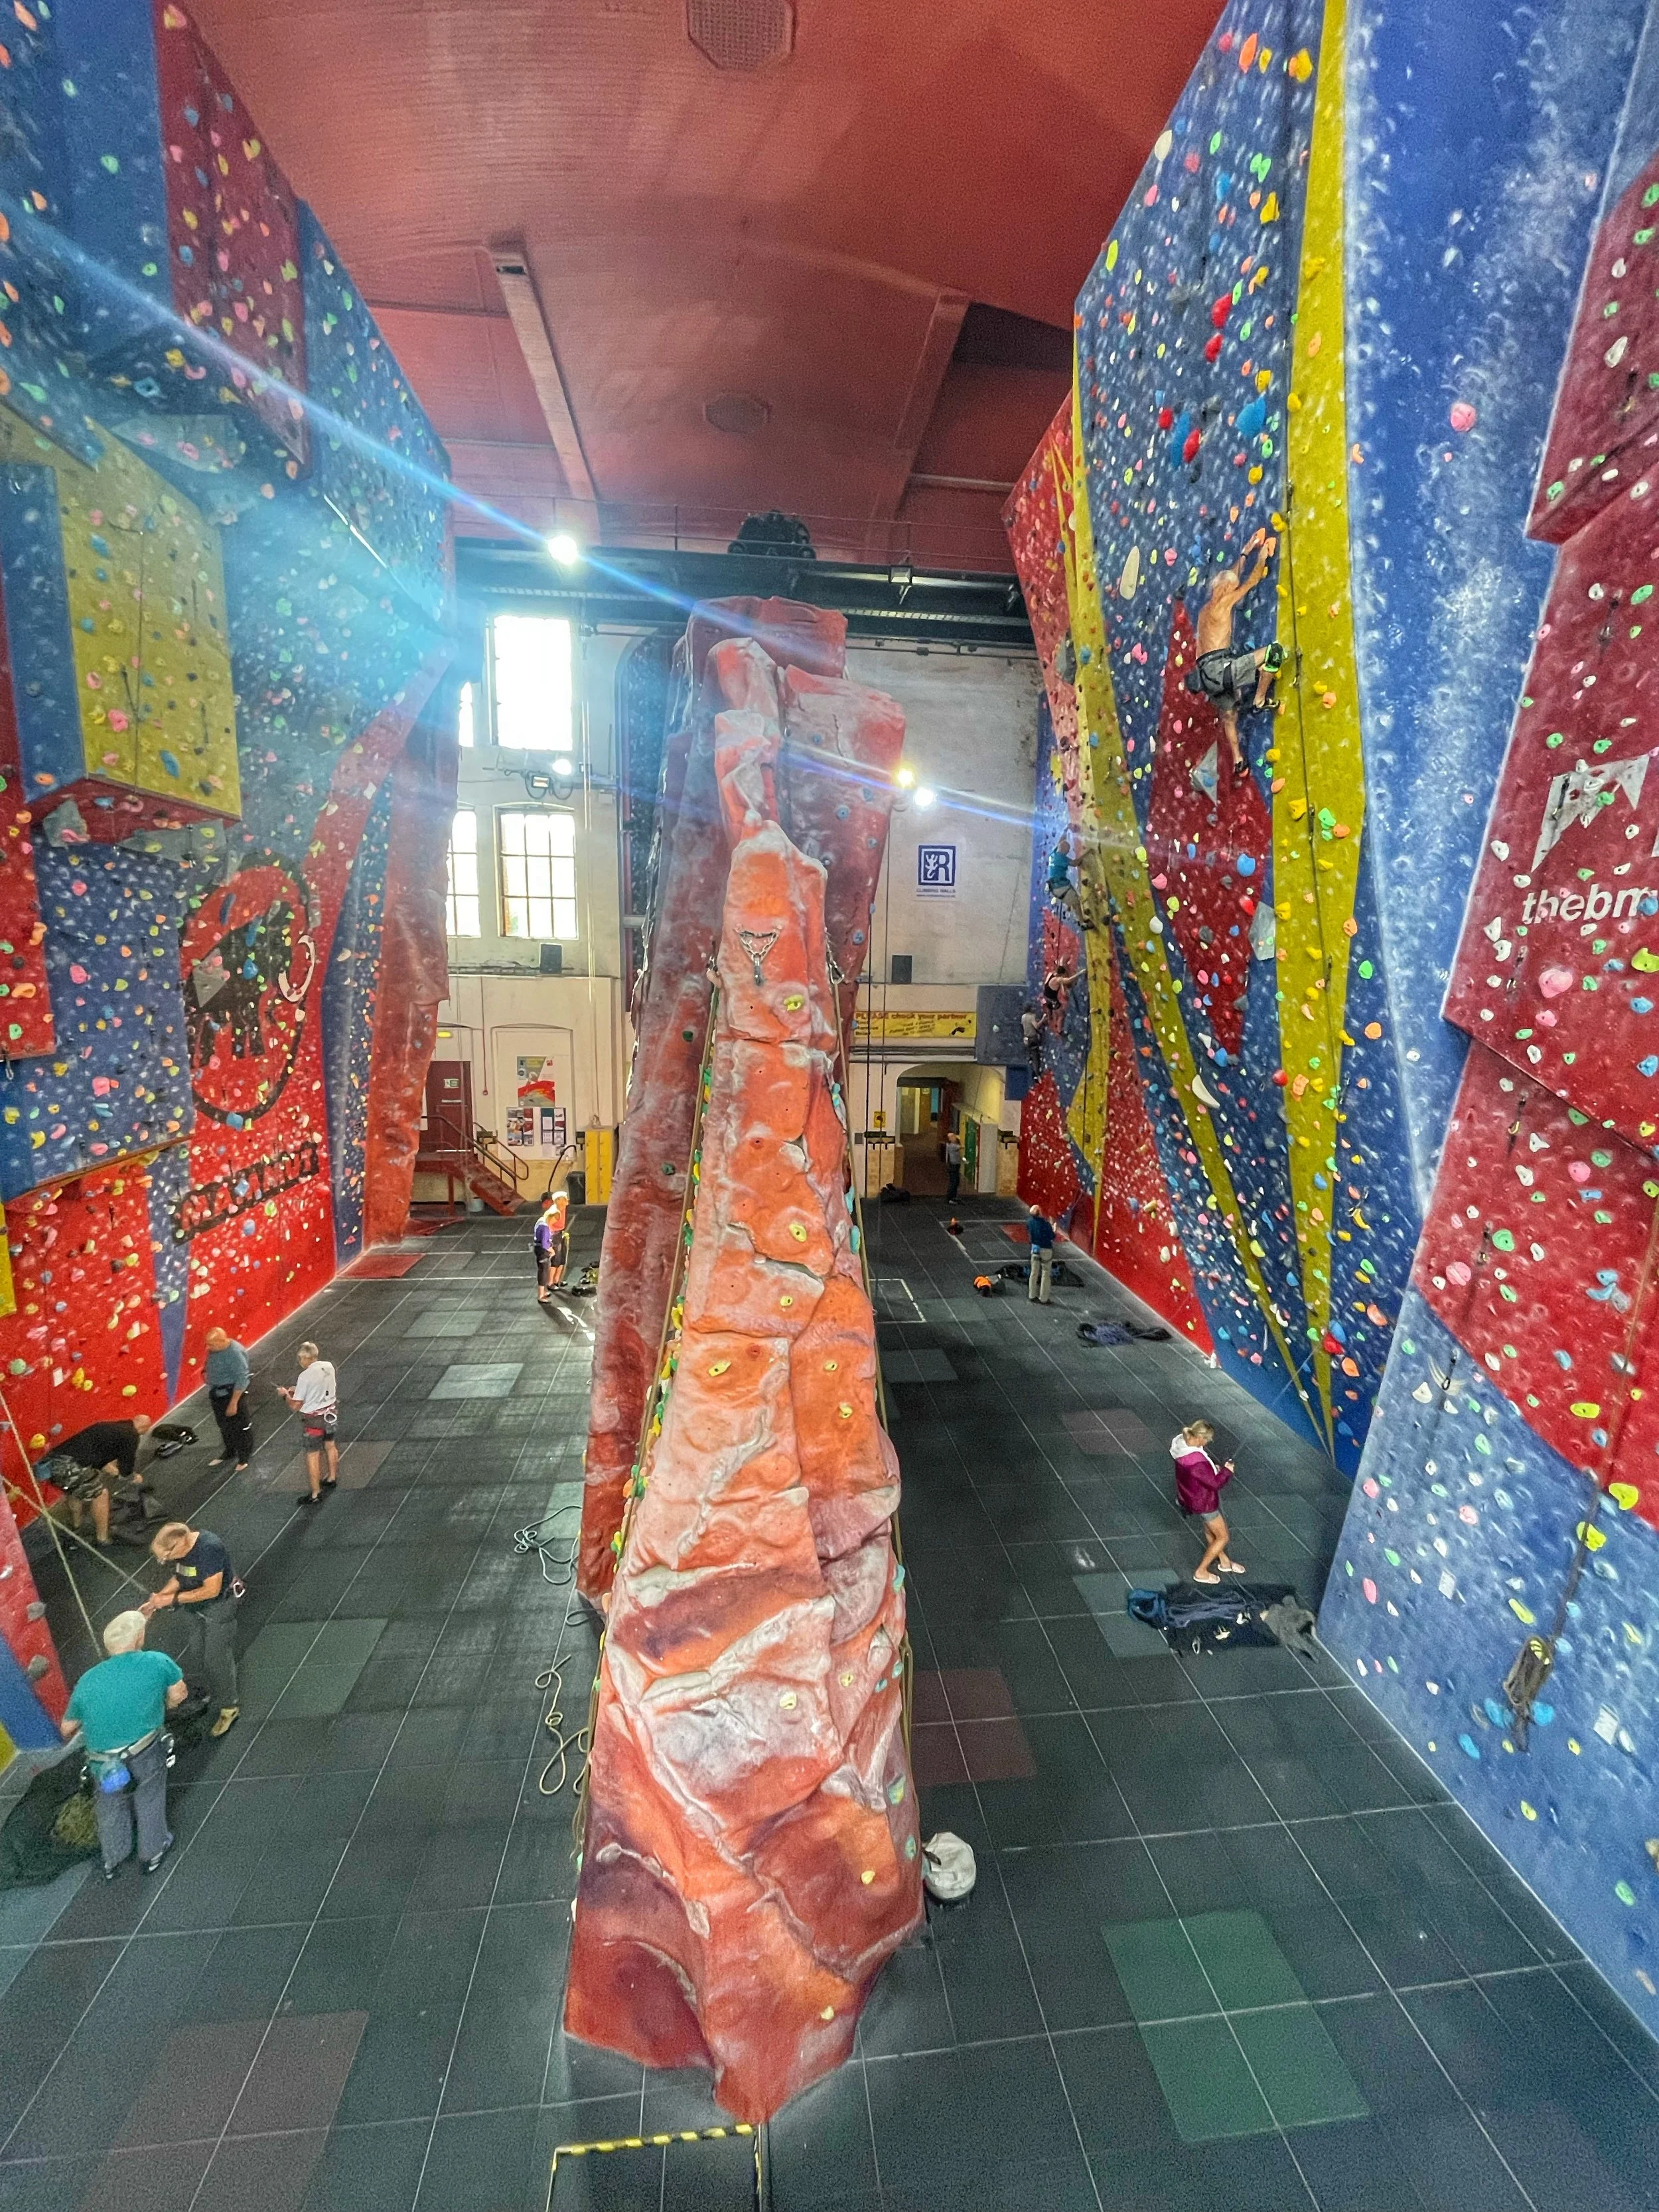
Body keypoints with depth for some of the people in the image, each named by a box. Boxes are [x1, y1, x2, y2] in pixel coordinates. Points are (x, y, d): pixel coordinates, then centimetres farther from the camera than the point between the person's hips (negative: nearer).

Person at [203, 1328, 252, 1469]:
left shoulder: (235, 1353, -28)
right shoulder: (215, 1349, -3)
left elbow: (242, 1380, -26)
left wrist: (234, 1403, -23)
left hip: (232, 1394, -8)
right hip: (217, 1393, 8)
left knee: (240, 1427, 8)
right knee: (224, 1426, 24)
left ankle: (244, 1458, 25)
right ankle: (229, 1452, 43)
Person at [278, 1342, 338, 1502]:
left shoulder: (305, 1377, -24)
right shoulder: (329, 1366, -5)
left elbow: (296, 1406, -16)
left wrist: (286, 1394, 1)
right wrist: (299, 1390, 14)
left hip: (314, 1418, -7)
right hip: (331, 1412, 7)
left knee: (313, 1455, 5)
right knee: (331, 1446, 24)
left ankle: (316, 1495, 12)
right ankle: (332, 1479, 42)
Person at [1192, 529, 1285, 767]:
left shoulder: (1206, 608, 25)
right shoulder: (1224, 601, 2)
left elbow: (1230, 578, 40)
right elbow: (1253, 580, 10)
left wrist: (1245, 553, 45)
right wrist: (1263, 554, 24)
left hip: (1206, 673, 9)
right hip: (1219, 667, -9)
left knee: (1228, 715, 22)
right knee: (1274, 650, -12)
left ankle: (1237, 759, 27)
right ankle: (1259, 700, -5)